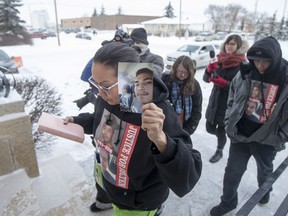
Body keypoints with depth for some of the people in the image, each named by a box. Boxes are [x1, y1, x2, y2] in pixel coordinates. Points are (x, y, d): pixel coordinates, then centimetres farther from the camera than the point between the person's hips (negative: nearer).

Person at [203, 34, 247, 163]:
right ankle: (222, 136, 44)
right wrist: (210, 68, -19)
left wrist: (223, 83, -25)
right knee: (210, 128, 11)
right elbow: (206, 79, -1)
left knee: (221, 129, 5)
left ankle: (219, 151, 32)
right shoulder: (220, 59, 2)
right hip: (215, 100, 4)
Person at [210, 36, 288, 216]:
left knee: (265, 170, 26)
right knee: (232, 172, 11)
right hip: (241, 135, 1)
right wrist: (230, 124, -1)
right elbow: (232, 101, 4)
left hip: (267, 140, -1)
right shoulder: (244, 75, -9)